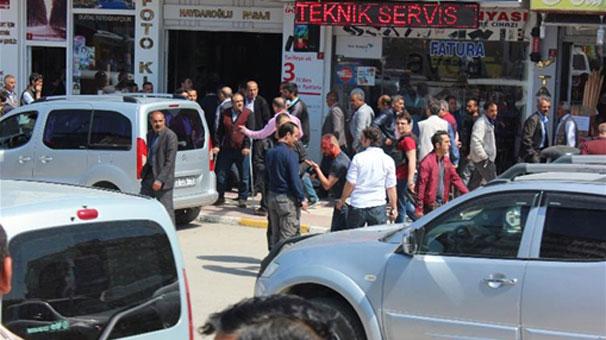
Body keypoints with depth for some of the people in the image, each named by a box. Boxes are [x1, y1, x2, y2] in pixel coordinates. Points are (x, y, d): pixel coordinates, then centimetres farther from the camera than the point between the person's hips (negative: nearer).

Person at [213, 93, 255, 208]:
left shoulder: (248, 114, -1)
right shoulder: (225, 114, 8)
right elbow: (220, 131, 12)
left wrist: (247, 146, -15)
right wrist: (217, 145, 3)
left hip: (242, 150, -3)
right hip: (227, 149, 3)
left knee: (244, 177, 2)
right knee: (221, 174, 5)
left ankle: (242, 199, 14)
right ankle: (220, 197, 18)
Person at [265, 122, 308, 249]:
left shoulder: (270, 153, 9)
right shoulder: (290, 154, -16)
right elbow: (294, 180, -18)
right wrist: (302, 199, -11)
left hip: (271, 196, 8)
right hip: (287, 198, -8)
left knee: (275, 234, 14)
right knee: (288, 236, -3)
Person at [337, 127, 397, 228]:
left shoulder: (358, 158, -7)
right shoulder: (388, 160, -2)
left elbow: (350, 183, -6)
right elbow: (391, 187, -1)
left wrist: (342, 200, 8)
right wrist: (394, 208, 8)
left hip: (357, 206, -1)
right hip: (378, 206, 1)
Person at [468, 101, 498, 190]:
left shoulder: (489, 123, 17)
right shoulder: (481, 123, -16)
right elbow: (476, 142, -25)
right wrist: (484, 157, -23)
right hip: (483, 160, -10)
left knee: (474, 184, 12)